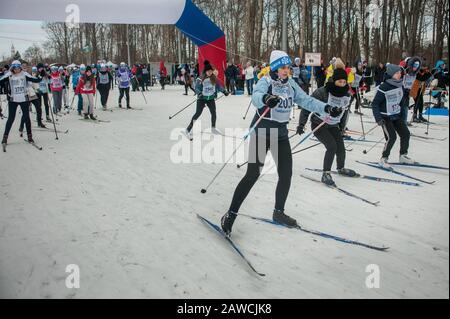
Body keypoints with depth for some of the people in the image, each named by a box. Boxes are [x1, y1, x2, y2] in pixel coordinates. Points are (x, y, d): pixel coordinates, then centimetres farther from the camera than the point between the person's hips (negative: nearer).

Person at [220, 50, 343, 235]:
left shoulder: (291, 84, 6)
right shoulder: (266, 81, -12)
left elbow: (306, 101, 6)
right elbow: (256, 96, -33)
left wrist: (326, 109, -6)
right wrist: (266, 98, -55)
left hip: (281, 133, 6)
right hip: (261, 132, -6)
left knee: (286, 174, 5)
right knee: (253, 174, -10)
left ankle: (279, 212, 25)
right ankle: (231, 214, 0)